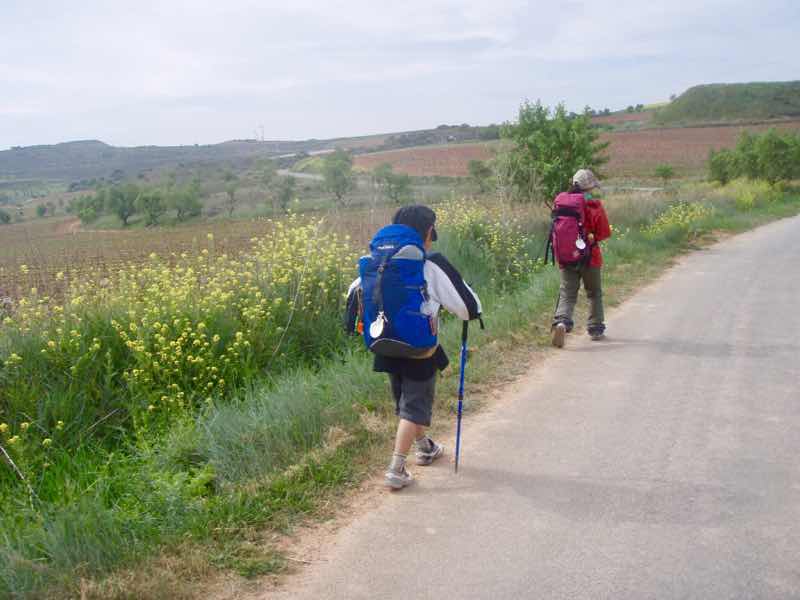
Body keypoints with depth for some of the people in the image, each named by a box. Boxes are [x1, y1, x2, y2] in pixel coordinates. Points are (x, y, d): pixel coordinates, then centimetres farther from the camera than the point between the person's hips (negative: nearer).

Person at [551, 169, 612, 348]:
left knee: (567, 294, 2)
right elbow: (605, 232, -7)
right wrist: (592, 236, 10)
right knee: (594, 294, 16)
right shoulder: (594, 205, -10)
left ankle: (561, 322, -23)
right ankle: (596, 329, 23)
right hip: (590, 257, -2)